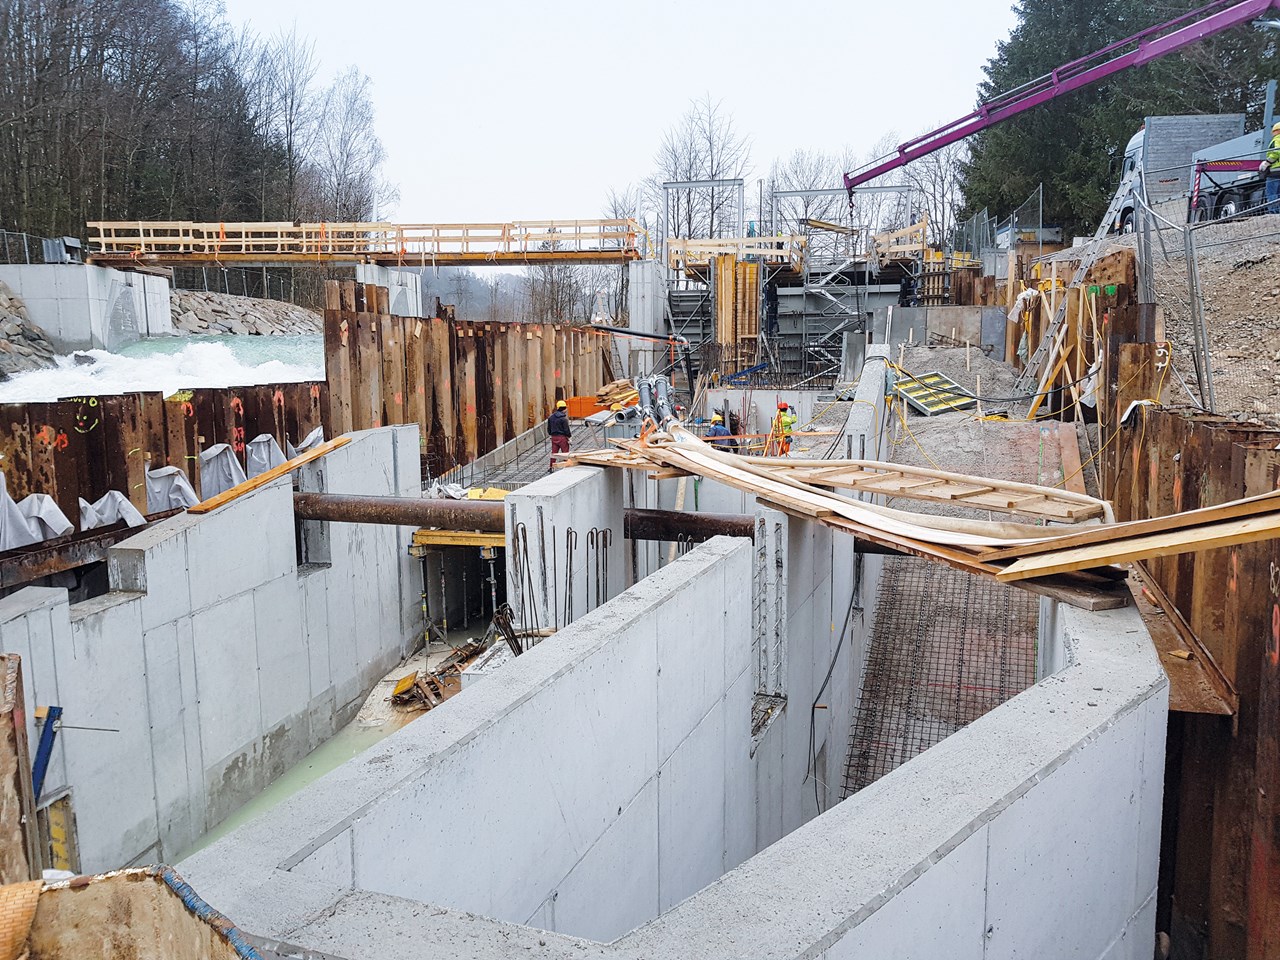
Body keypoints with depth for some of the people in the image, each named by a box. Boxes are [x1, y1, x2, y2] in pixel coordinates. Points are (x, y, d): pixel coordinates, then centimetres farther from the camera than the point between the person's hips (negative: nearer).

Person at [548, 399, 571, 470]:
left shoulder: (551, 417, 6)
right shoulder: (563, 418, -16)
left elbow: (548, 429, 12)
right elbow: (566, 429, -14)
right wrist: (570, 435, 1)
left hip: (554, 437, 6)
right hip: (562, 437, -6)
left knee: (554, 452, 12)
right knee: (565, 453, 5)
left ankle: (551, 467, 12)